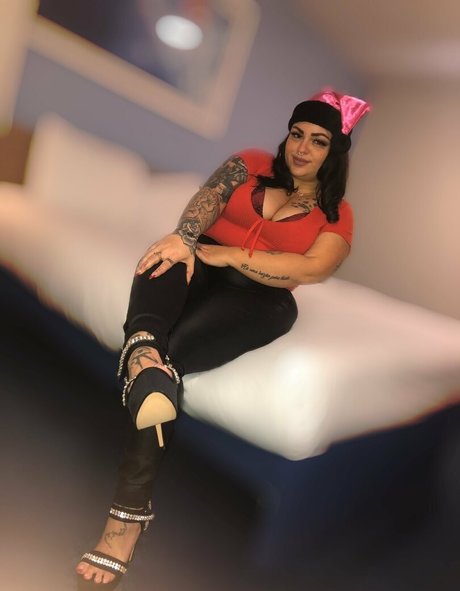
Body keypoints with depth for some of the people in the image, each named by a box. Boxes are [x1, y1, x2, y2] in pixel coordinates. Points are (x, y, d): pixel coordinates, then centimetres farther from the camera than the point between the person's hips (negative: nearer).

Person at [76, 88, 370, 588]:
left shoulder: (336, 215, 10)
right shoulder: (252, 164, 18)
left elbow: (311, 268, -9)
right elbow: (209, 196, -2)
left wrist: (227, 254, -17)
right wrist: (183, 237, -25)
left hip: (260, 297, -3)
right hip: (204, 263, 3)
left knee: (173, 356, -30)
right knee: (168, 259, -33)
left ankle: (130, 509, -32)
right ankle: (141, 348, -63)